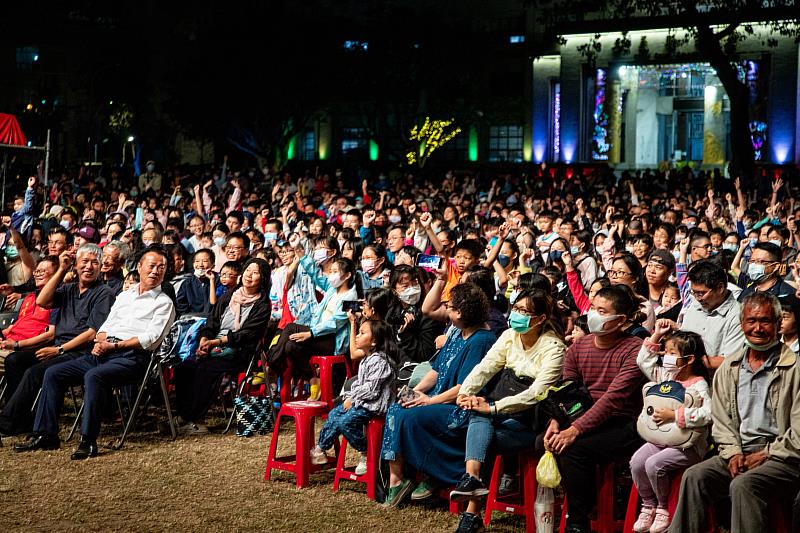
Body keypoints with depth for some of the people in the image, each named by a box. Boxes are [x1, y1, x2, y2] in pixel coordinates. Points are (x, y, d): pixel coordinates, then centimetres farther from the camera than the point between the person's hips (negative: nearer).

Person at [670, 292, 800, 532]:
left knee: (743, 485, -33)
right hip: (740, 452, 5)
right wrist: (733, 452, -2)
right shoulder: (729, 367, 14)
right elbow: (721, 420, 14)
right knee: (694, 476, -20)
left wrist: (767, 454, -11)